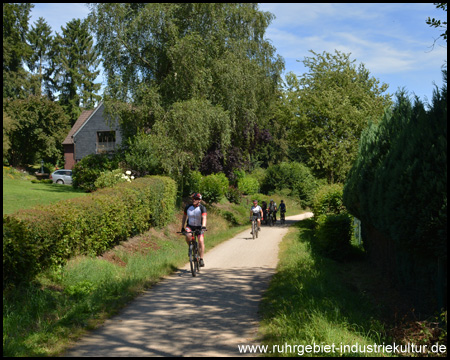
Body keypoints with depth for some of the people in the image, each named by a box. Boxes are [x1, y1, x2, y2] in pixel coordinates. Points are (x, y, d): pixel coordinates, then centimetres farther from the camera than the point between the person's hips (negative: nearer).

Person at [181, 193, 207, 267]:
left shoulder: (202, 208, -16)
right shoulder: (188, 207, -8)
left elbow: (204, 217, -31)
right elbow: (184, 217, 4)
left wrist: (203, 226, -47)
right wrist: (182, 227, 1)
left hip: (199, 227, -1)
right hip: (190, 226, 1)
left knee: (201, 241, -18)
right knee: (188, 236, -30)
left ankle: (201, 259, -10)